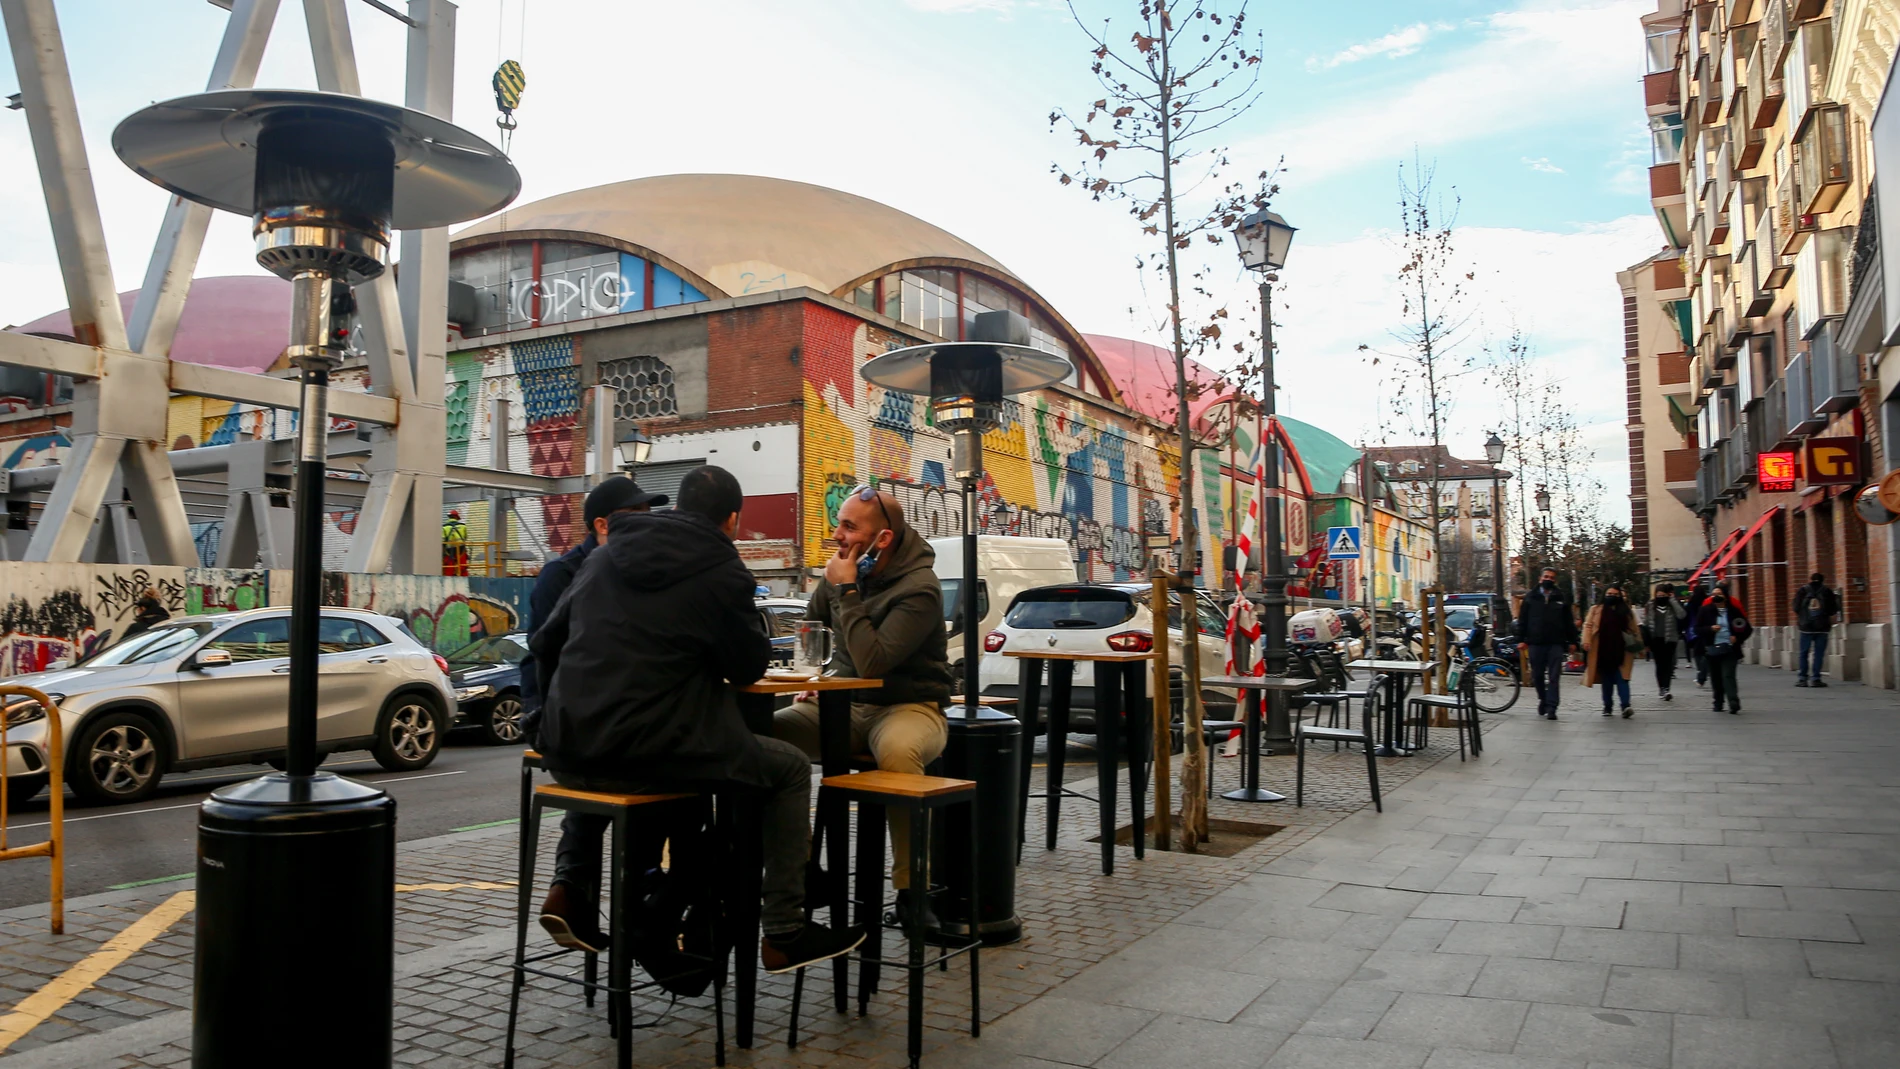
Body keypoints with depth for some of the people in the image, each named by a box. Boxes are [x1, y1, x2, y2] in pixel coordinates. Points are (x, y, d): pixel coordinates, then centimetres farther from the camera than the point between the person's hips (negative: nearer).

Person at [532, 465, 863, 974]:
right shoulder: (722, 572, -5)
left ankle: (571, 886, 24)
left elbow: (545, 644, 17)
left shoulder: (603, 557, 13)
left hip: (568, 750, 6)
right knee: (791, 769, 11)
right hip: (652, 754, -6)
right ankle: (784, 934, 9)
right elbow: (751, 667, 2)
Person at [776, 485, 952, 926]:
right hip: (846, 705, 6)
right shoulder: (844, 569, 5)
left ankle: (909, 888, -24)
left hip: (908, 706, -6)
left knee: (898, 750, -41)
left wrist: (846, 593, -21)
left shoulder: (919, 589, -17)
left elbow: (872, 662, -28)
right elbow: (810, 629, 25)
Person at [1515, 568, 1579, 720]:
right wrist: (1521, 639, -1)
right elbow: (1522, 620, 6)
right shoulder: (1530, 598, 8)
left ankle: (1551, 707, -5)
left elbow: (1569, 621, 9)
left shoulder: (1562, 598, 9)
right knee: (1537, 675, 8)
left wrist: (1572, 641, 5)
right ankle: (1543, 699, 29)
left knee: (1554, 677, -4)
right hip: (1536, 643, 1)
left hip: (1556, 643, -1)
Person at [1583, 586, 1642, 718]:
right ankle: (1607, 706, 19)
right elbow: (1588, 625, 0)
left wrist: (1637, 643, 11)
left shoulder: (1626, 611, 9)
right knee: (1607, 680, 10)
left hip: (1620, 653, 0)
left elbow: (1633, 629, 16)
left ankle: (1626, 706, -14)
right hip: (1603, 652, 0)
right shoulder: (1596, 610, 4)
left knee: (1622, 679, -8)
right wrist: (1587, 640, -12)